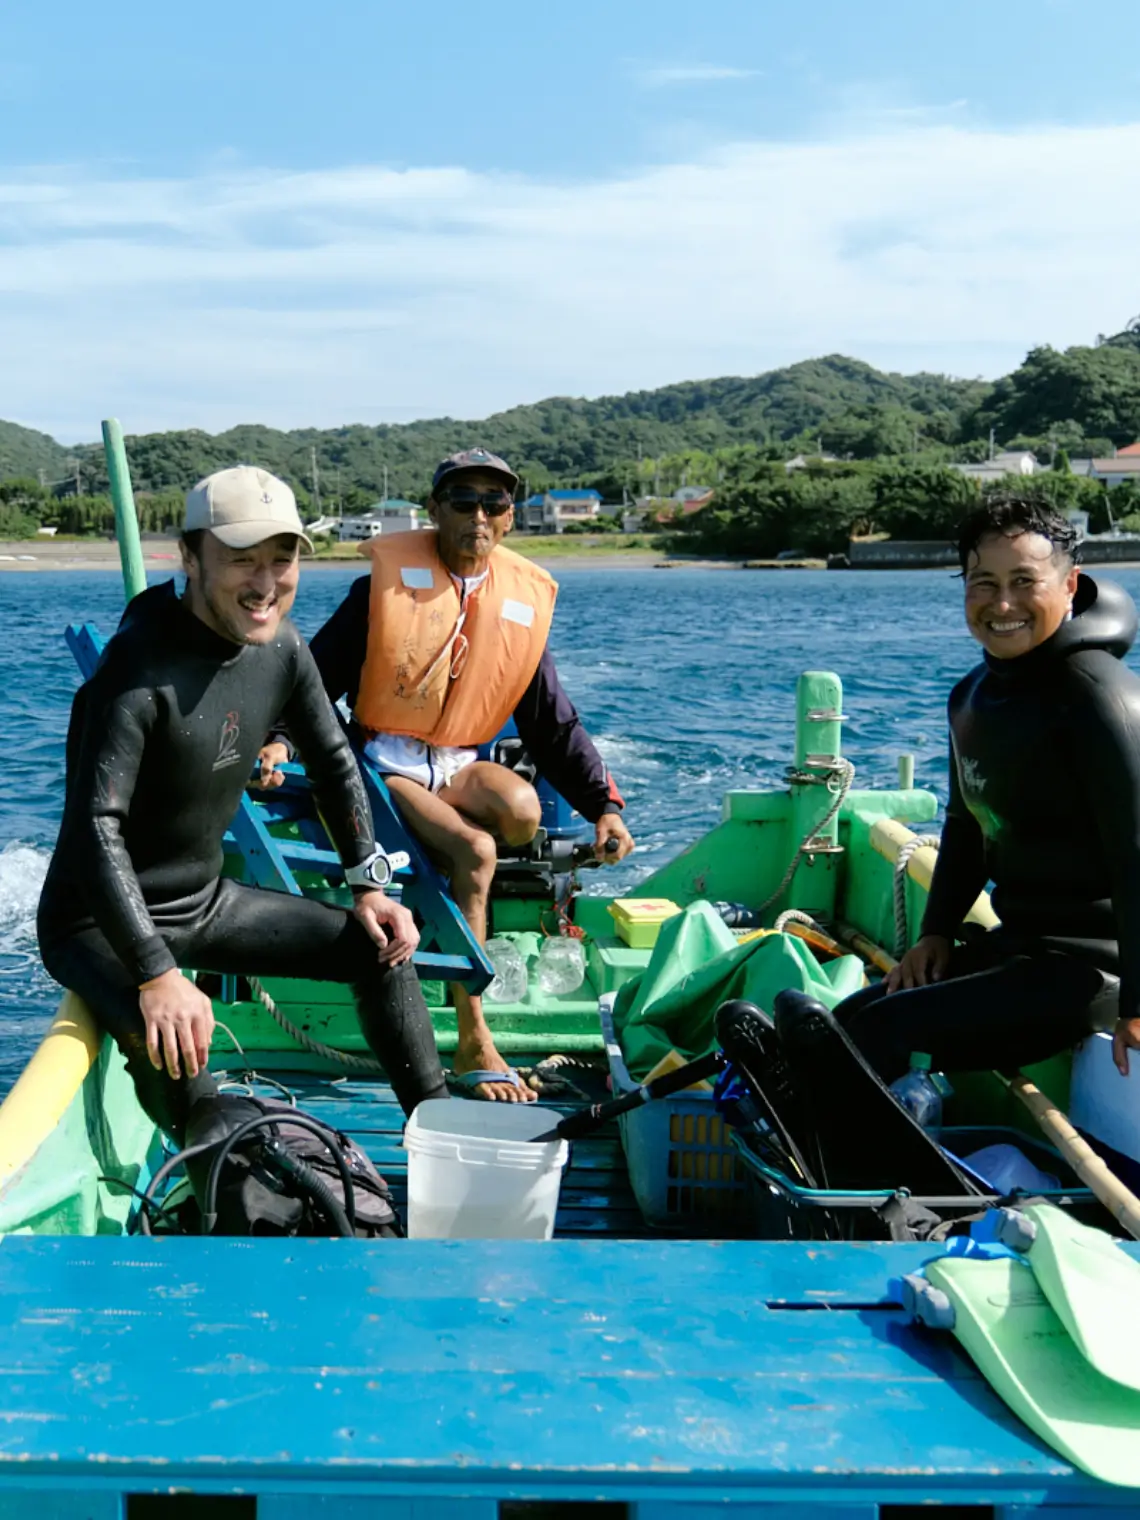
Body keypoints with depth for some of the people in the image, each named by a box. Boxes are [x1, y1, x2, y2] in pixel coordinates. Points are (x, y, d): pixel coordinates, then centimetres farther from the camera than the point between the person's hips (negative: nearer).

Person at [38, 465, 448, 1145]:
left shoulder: (281, 647, -4)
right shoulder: (140, 670, -28)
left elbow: (335, 761, 10)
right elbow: (96, 833, -34)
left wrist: (369, 887, 3)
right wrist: (156, 975, -40)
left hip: (207, 901, 8)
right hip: (100, 923, -7)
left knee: (382, 946, 4)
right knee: (170, 1036, -37)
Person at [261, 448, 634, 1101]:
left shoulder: (525, 599, 8)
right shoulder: (390, 579, -3)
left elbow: (556, 723, 12)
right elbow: (319, 672, -3)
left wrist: (604, 805, 3)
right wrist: (278, 740, -21)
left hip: (460, 764, 4)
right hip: (384, 761, -4)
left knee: (522, 810, -31)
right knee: (476, 851, -28)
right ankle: (473, 1042, -21)